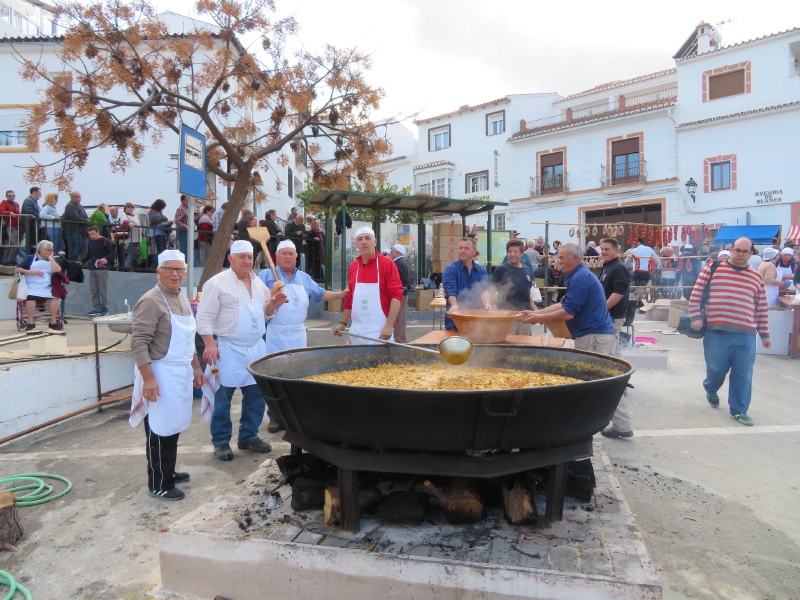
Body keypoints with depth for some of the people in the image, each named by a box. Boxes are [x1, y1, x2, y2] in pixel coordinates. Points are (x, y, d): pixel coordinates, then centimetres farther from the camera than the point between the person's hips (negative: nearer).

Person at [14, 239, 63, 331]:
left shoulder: (52, 260, 20)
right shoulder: (30, 258, 14)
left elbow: (57, 270, -1)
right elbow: (17, 270, 5)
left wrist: (51, 258, 6)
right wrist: (33, 272, -5)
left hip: (47, 288, 2)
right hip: (32, 287, -1)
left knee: (54, 296, -31)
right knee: (30, 297, -34)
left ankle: (53, 322, -24)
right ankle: (30, 323, -28)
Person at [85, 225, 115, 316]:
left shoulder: (105, 241, -5)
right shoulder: (90, 242, 14)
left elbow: (112, 254, -7)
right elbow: (89, 255, 23)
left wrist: (106, 259, -24)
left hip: (102, 269, -6)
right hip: (91, 269, 6)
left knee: (103, 290, -3)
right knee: (93, 291, 5)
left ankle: (105, 309, 3)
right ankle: (97, 309, 9)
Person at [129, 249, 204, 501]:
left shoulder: (181, 299, 13)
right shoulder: (151, 301, -15)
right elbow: (138, 342, -20)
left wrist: (196, 368, 21)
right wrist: (148, 379, -25)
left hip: (181, 374, 8)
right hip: (161, 375, -8)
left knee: (173, 428, 18)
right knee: (160, 432, 1)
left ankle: (168, 472, 32)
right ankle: (158, 485, 13)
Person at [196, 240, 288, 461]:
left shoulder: (258, 283, 12)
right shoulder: (217, 283, -8)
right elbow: (205, 317, -11)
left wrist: (273, 304, -2)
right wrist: (210, 345, -20)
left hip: (256, 347, 7)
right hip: (228, 349, -6)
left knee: (256, 395, 12)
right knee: (222, 397, 3)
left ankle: (249, 436, 26)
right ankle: (221, 441, 17)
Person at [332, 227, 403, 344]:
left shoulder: (387, 263, -6)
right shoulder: (352, 266, 10)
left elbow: (396, 295, -12)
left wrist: (389, 325, -19)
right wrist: (343, 323, 15)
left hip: (380, 331, -5)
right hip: (356, 331, 5)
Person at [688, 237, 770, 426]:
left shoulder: (756, 278, 11)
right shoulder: (712, 268, 1)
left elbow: (762, 309, 15)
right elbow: (696, 293, 0)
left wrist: (765, 334, 14)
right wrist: (695, 316, -8)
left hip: (745, 335, 3)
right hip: (716, 332, -3)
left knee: (743, 374, 6)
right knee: (716, 369, 6)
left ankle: (739, 410, 20)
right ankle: (711, 390, 39)